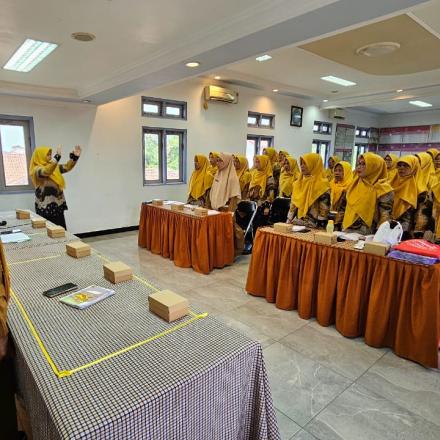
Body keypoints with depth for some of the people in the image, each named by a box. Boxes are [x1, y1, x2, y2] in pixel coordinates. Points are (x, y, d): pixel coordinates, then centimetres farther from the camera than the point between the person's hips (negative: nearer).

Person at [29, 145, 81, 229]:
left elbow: (67, 167, 11)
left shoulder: (54, 166, 13)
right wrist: (57, 157, -38)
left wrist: (74, 157, -6)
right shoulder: (37, 169, -10)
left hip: (58, 205, 7)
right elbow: (47, 171, -29)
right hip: (46, 207, -7)